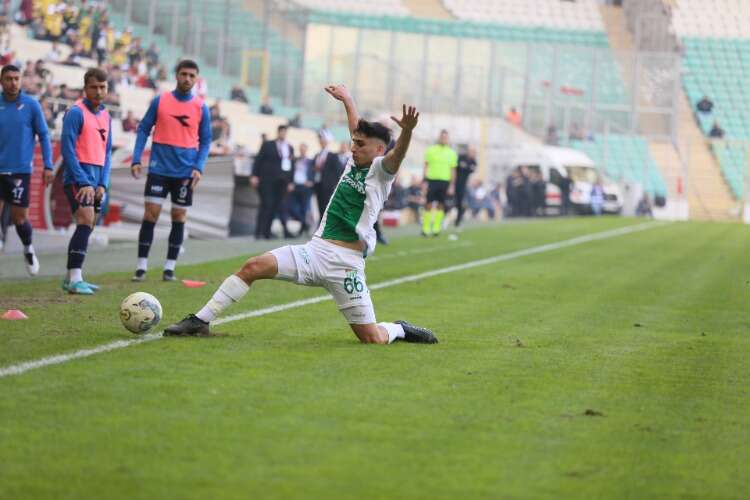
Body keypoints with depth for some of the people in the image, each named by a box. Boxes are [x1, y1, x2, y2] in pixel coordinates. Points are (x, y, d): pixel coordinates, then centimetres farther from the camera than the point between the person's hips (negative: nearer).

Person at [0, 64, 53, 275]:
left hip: (21, 170, -2)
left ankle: (28, 250, 29)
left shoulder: (31, 105, -2)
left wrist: (48, 166, -4)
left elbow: (44, 136, 2)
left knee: (19, 218, 1)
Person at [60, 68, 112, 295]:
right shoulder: (76, 112, -9)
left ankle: (73, 277, 17)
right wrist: (83, 182, -18)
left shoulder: (105, 116, 15)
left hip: (96, 179, 8)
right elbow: (67, 149, -14)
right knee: (86, 221, -20)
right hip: (78, 176, -8)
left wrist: (103, 183, 5)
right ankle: (74, 279, -24)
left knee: (87, 226, 9)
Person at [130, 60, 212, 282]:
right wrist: (136, 160, -5)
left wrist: (199, 167, -8)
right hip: (159, 169, -1)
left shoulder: (201, 107, 3)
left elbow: (205, 141, 6)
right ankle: (141, 266, -3)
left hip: (185, 172, 1)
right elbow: (143, 130, 5)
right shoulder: (160, 101, 1)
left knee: (179, 218, 4)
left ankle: (170, 267, 12)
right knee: (151, 213, -6)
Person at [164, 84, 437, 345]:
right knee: (253, 266, -12)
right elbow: (358, 130, 37)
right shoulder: (353, 163, 16)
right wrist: (347, 100, 52)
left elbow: (396, 157, -26)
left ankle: (400, 330, 26)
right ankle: (200, 321, -7)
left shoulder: (380, 170, -2)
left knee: (371, 338, -9)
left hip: (346, 262, -6)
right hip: (315, 250, 6)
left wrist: (407, 131, -47)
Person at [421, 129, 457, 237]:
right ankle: (426, 229, 0)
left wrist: (452, 185, 3)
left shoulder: (451, 153, 7)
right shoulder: (431, 150, 5)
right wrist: (424, 181, -2)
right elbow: (426, 166, 5)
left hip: (445, 182, 1)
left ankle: (436, 229, 9)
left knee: (440, 205, 3)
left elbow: (453, 170, 9)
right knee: (429, 205, -4)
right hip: (432, 180, -1)